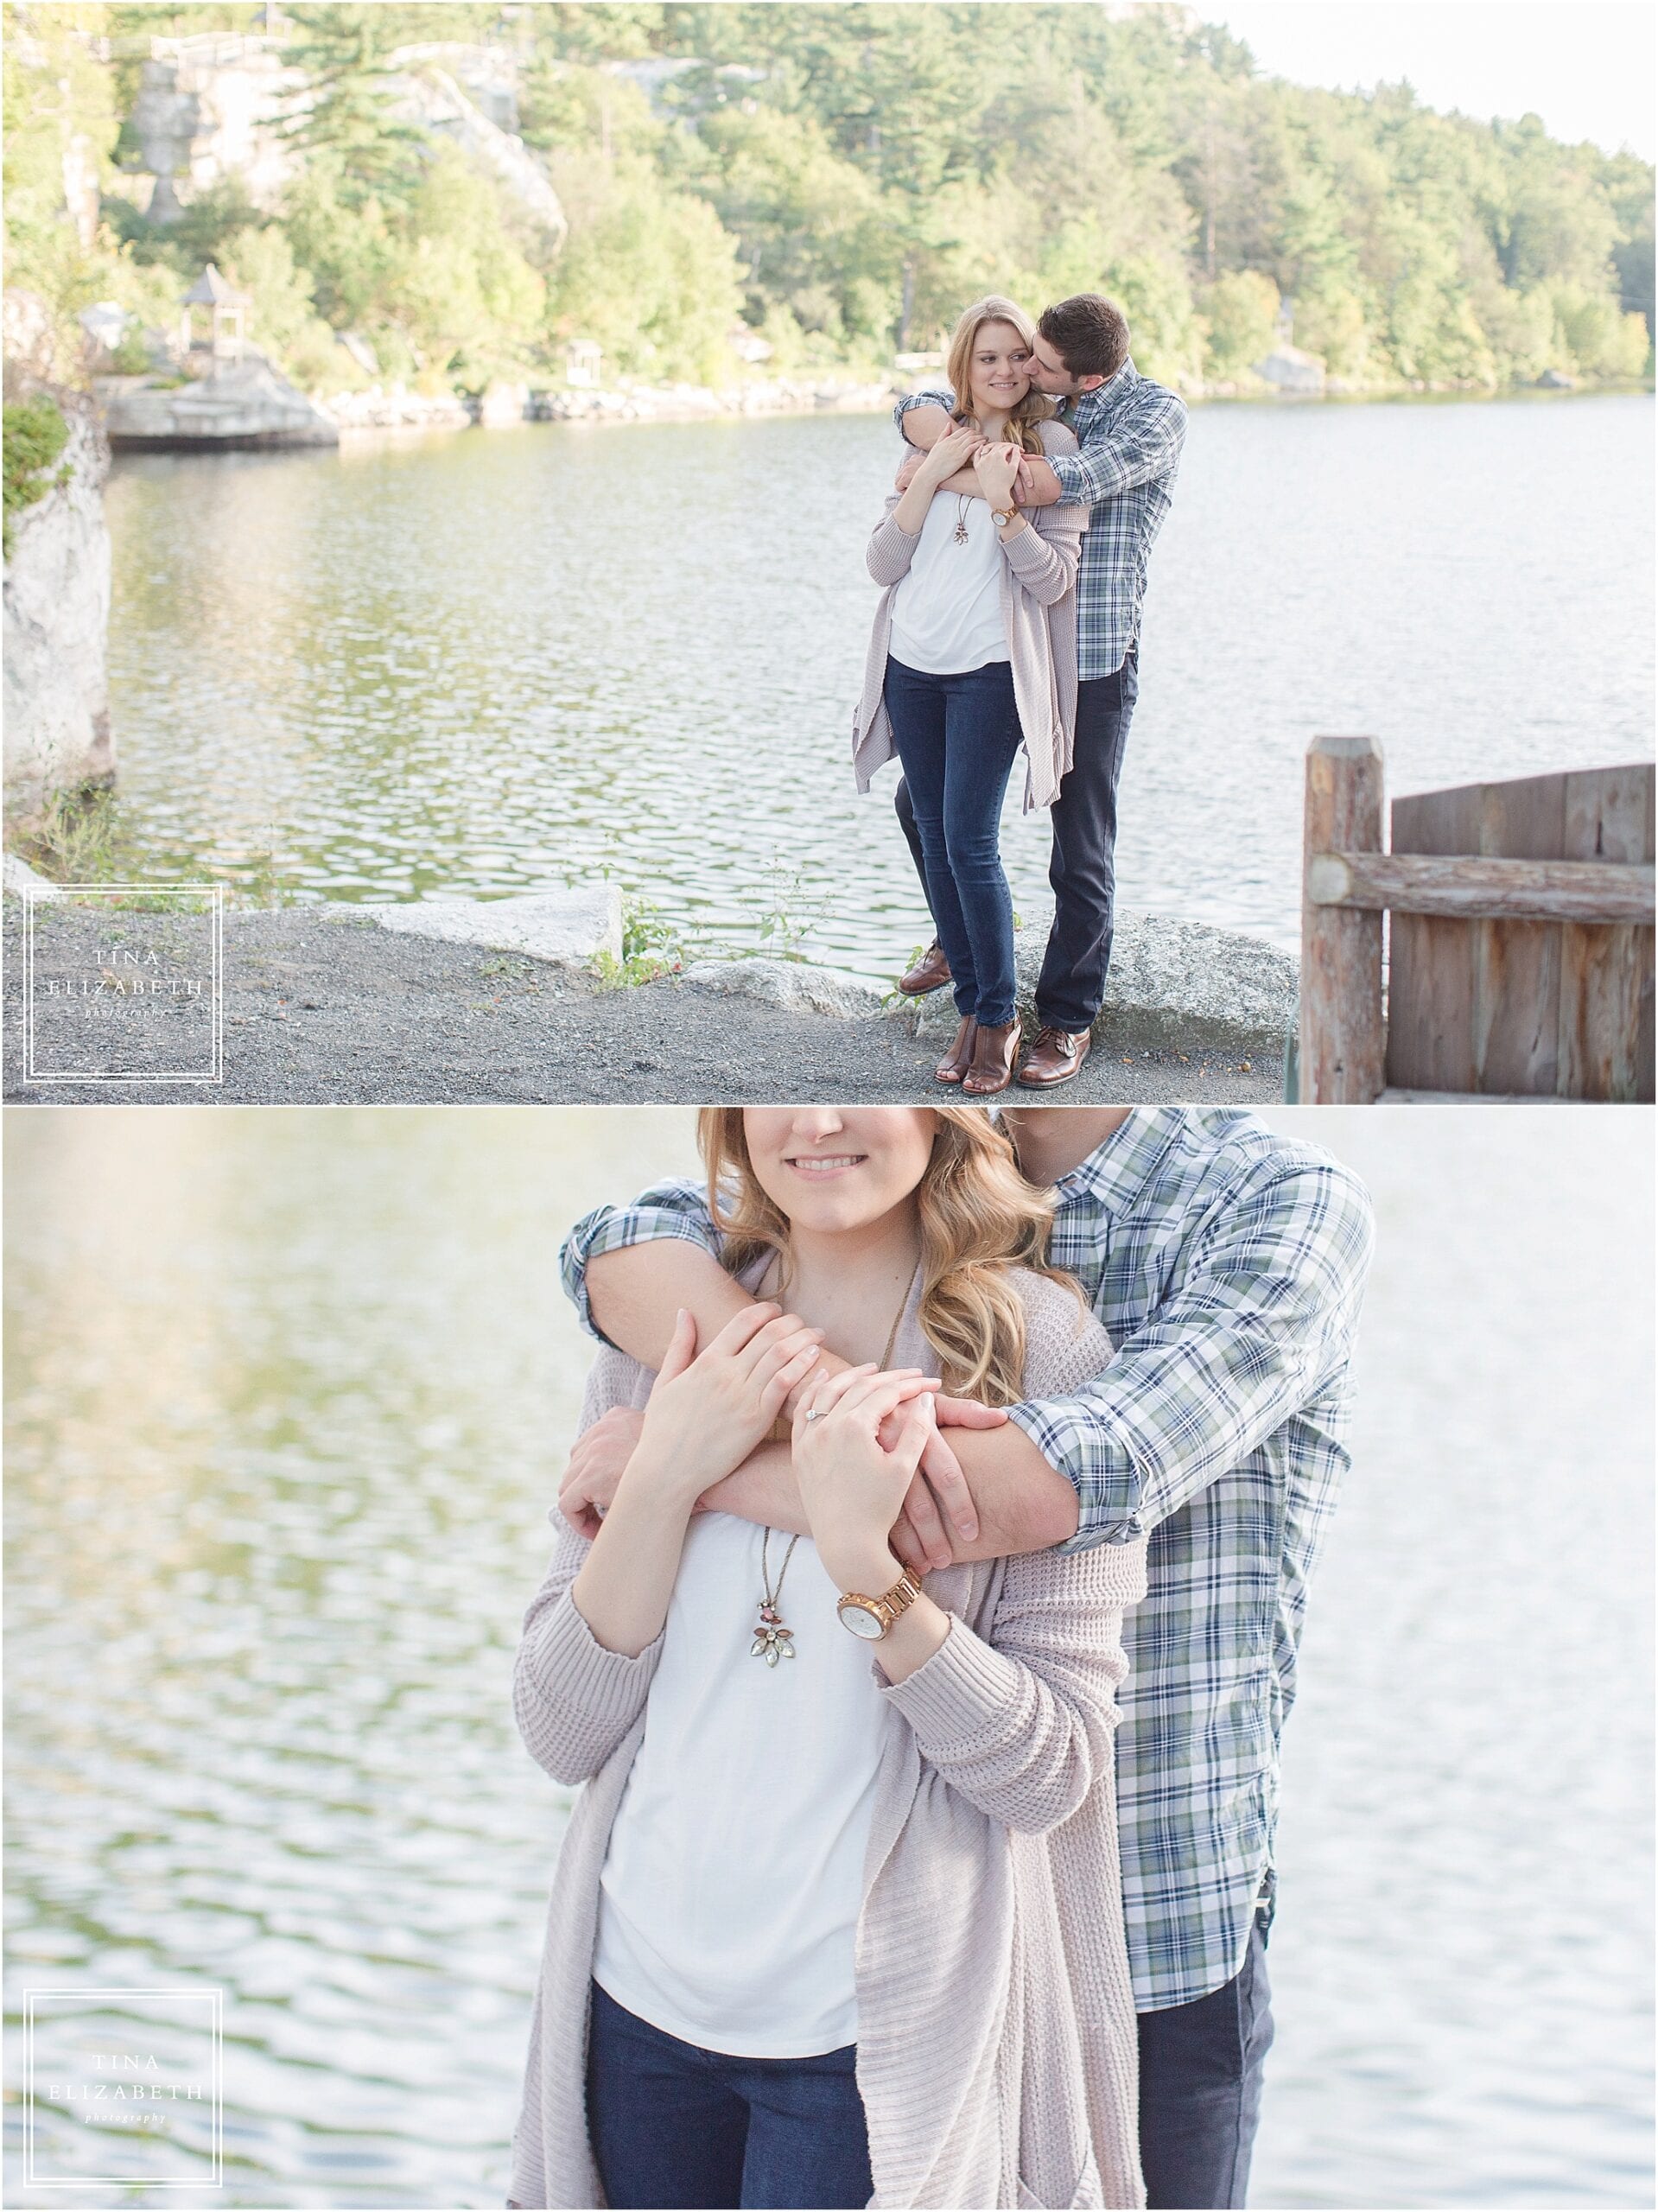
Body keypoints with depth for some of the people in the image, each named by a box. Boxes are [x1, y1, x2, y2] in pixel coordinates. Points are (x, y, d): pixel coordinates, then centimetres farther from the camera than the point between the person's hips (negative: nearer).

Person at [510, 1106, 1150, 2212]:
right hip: (643, 2001, 4)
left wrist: (861, 1560, -24)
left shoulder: (1041, 1345, -9)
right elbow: (564, 1736, -1)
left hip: (878, 2036, -4)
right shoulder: (664, 1339, 3)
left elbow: (1053, 1774, -13)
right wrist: (665, 1477, -13)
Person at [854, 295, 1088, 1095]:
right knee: (934, 843, 7)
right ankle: (969, 1007, 17)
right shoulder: (934, 441, 10)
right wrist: (932, 474, -8)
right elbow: (883, 563, 2)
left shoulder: (1051, 446, -3)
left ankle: (999, 1019, 3)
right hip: (912, 665, 5)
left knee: (970, 844, -10)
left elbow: (1051, 581, -10)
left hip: (991, 669, -5)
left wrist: (1001, 501, -22)